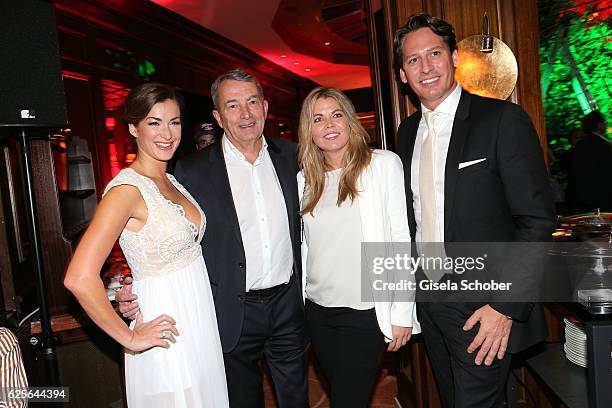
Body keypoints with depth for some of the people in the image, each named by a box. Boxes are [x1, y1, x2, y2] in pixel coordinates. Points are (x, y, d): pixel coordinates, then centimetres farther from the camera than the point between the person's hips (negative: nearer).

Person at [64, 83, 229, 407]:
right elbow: (79, 278, -26)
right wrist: (130, 338, -16)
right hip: (167, 334, -8)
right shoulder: (127, 188, -19)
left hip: (199, 322, 8)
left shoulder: (170, 182, 6)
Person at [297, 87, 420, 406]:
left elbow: (401, 239, -8)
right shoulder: (305, 179, 5)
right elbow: (305, 246, 10)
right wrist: (297, 302, 7)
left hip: (365, 311, -5)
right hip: (317, 310, 5)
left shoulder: (384, 164, -7)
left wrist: (402, 314, -10)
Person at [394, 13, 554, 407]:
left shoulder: (503, 120, -11)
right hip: (427, 300, 6)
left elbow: (537, 220, -13)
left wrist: (506, 307, -17)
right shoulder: (407, 132, 7)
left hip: (483, 307, -6)